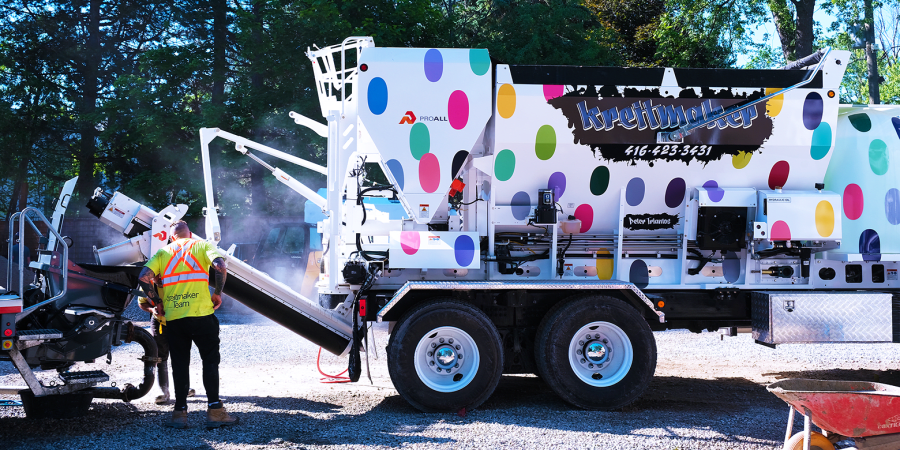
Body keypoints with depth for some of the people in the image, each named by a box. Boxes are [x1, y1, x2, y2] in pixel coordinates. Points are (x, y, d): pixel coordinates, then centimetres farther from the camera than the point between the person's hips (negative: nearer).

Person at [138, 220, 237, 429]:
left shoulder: (163, 252, 12)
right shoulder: (202, 245, 8)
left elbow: (144, 277, -3)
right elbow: (220, 265, -11)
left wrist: (157, 302, 9)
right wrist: (218, 293, 0)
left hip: (173, 317, 2)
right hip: (202, 314, -2)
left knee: (179, 363, 9)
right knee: (210, 360, 5)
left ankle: (180, 412, 9)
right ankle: (214, 410, 0)